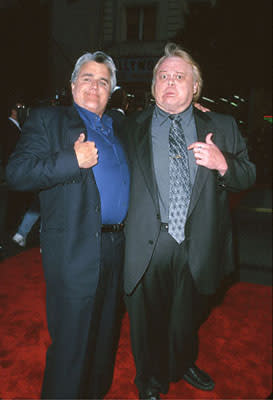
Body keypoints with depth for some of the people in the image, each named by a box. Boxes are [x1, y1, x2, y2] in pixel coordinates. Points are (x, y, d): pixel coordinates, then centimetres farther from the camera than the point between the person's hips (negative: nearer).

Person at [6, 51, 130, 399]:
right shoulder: (47, 120, 0)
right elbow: (16, 173, -11)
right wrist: (72, 160, -22)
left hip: (116, 249, 7)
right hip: (75, 251, -6)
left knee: (106, 337, 20)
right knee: (71, 344, 2)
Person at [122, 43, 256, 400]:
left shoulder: (222, 127, 3)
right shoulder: (131, 129, 2)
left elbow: (248, 176, 1)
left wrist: (222, 164, -19)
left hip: (198, 247, 2)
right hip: (148, 246, -1)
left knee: (189, 316, 23)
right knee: (148, 320, 16)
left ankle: (183, 364, 54)